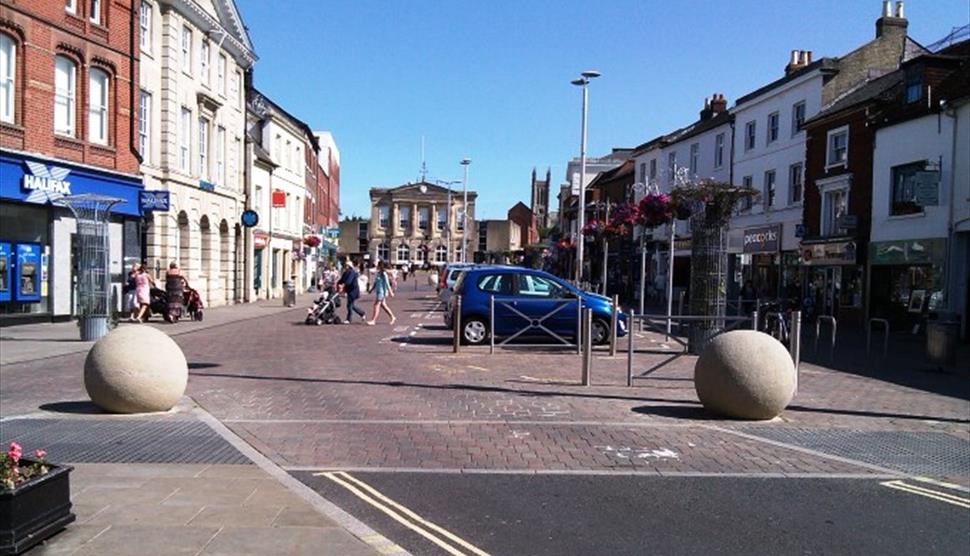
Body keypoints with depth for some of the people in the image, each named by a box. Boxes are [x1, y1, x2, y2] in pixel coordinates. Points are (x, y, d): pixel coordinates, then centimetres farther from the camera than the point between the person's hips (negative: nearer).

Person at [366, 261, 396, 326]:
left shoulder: (383, 274, -14)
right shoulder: (377, 273, 12)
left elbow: (387, 283, -15)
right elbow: (375, 283, 20)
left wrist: (390, 292, -16)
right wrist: (371, 289, 20)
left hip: (382, 291, -9)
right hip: (377, 291, 9)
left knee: (377, 305, -9)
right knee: (383, 305, 13)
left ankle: (373, 320, -8)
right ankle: (393, 317, 22)